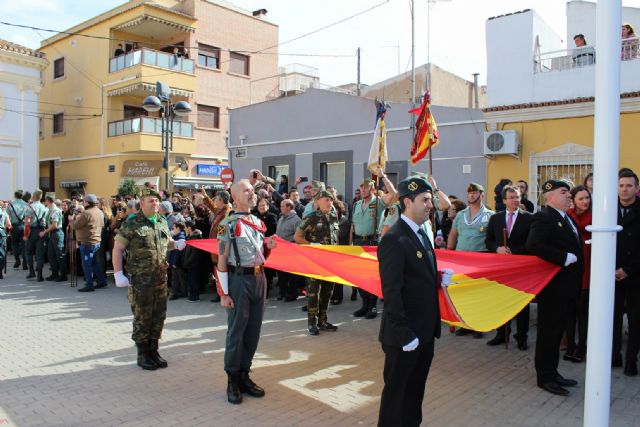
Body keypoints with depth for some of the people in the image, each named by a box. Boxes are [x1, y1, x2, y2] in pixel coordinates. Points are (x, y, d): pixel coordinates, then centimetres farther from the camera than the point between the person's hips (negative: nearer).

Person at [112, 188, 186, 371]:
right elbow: (117, 249, -8)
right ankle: (143, 354, 19)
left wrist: (177, 244, 1)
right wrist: (118, 274, -14)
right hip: (139, 280, -5)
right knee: (142, 317, 4)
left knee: (159, 316, 11)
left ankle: (153, 350, 26)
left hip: (160, 278, 5)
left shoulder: (162, 223, 9)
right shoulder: (132, 224, -8)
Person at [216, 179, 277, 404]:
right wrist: (224, 293, -14)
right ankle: (232, 381, 17)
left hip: (259, 278, 7)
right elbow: (222, 261, -10)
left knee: (253, 331, 12)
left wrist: (268, 246, -1)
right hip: (239, 280, -6)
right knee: (236, 332, 3)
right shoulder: (228, 224, -9)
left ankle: (244, 375, 26)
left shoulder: (259, 222, 11)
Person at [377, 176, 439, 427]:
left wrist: (441, 278, 4)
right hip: (405, 335, -9)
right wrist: (404, 333, -21)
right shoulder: (394, 239, -19)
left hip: (425, 331, 9)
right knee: (397, 390, 8)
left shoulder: (422, 234, 10)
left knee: (416, 389, 22)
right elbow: (391, 292, -21)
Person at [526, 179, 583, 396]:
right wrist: (564, 258, -26)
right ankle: (545, 378, 13)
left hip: (566, 287, 9)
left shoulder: (567, 218, 15)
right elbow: (533, 245, -29)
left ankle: (552, 373, 29)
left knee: (556, 331, 17)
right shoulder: (543, 218, -14)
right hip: (553, 287, -9)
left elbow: (574, 247, 19)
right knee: (549, 332, 1)